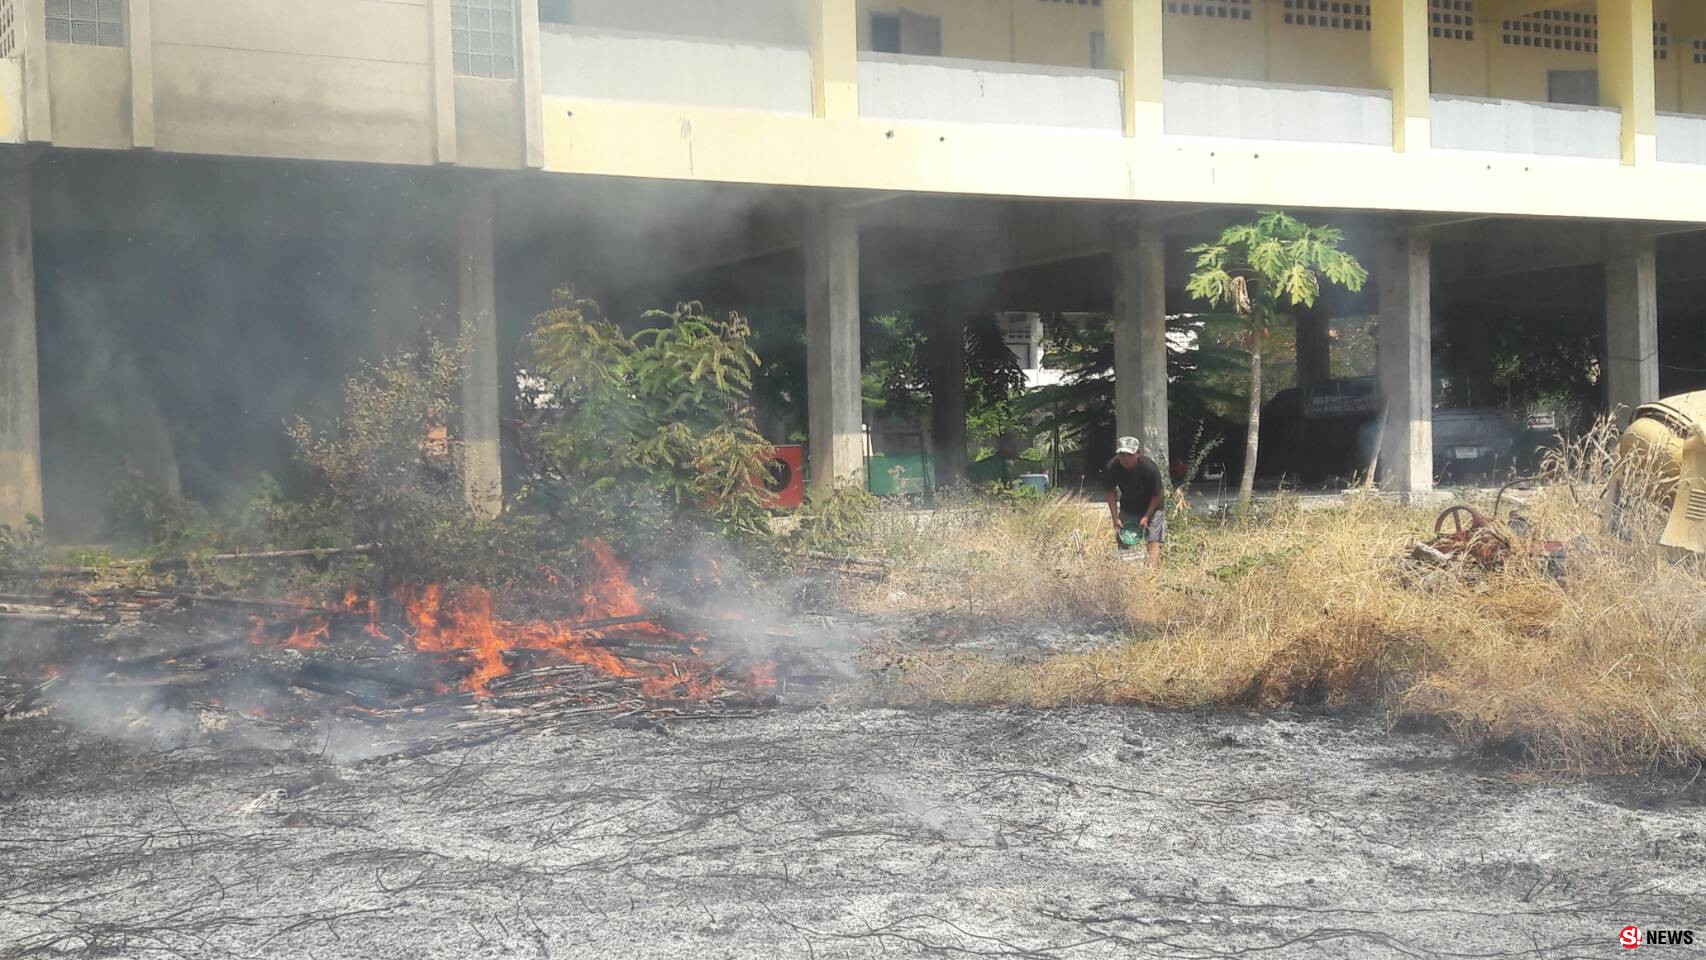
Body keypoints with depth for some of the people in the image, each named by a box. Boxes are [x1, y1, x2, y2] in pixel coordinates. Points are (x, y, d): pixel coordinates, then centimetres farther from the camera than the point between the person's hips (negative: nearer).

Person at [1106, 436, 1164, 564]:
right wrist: (1115, 518, -11)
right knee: (1123, 542, 2)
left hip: (1150, 508, -3)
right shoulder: (1112, 467, -23)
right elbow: (1111, 493, -8)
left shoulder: (1149, 467, -31)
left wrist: (1146, 517, -18)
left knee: (1154, 541, -13)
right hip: (1127, 509, 3)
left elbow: (1156, 495, -17)